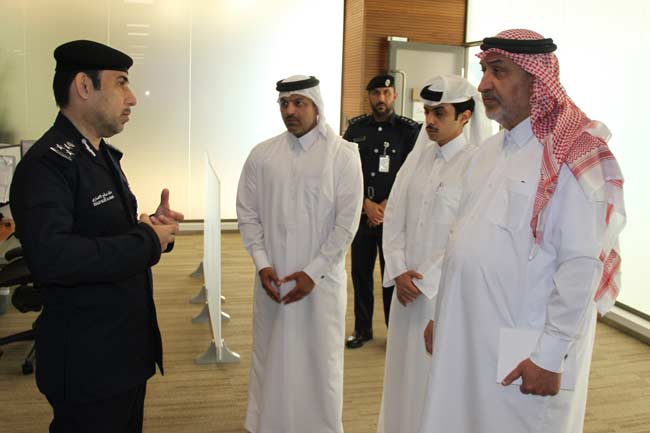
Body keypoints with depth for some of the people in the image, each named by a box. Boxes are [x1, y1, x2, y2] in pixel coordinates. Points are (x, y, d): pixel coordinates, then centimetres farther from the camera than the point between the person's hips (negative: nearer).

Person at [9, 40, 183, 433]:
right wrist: (146, 240, -24)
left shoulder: (104, 156, 12)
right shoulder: (48, 163, -19)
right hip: (88, 363, -9)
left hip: (128, 350, 9)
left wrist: (154, 228, -3)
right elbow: (50, 257, -33)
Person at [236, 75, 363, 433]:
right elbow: (248, 214, 6)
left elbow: (347, 222, -8)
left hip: (322, 279, -2)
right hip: (272, 279, 3)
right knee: (270, 358, 12)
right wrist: (262, 264, -5)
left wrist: (313, 272, -11)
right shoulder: (262, 155, 3)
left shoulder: (343, 155, -6)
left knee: (319, 360, 7)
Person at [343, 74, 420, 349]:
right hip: (361, 214, 3)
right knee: (360, 272, 9)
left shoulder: (408, 130, 1)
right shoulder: (356, 128, 8)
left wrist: (387, 206, -9)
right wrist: (368, 204, -6)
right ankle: (362, 329, 22)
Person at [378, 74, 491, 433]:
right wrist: (399, 272, -5)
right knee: (405, 371, 15)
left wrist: (424, 282, -11)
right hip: (408, 289, 6)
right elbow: (394, 218, 7)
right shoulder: (417, 158, 8)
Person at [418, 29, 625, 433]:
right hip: (467, 337, 7)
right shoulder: (489, 150, 9)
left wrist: (550, 356, -17)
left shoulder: (572, 156, -14)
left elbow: (582, 265, -18)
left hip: (524, 353, -7)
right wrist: (442, 314, 14)